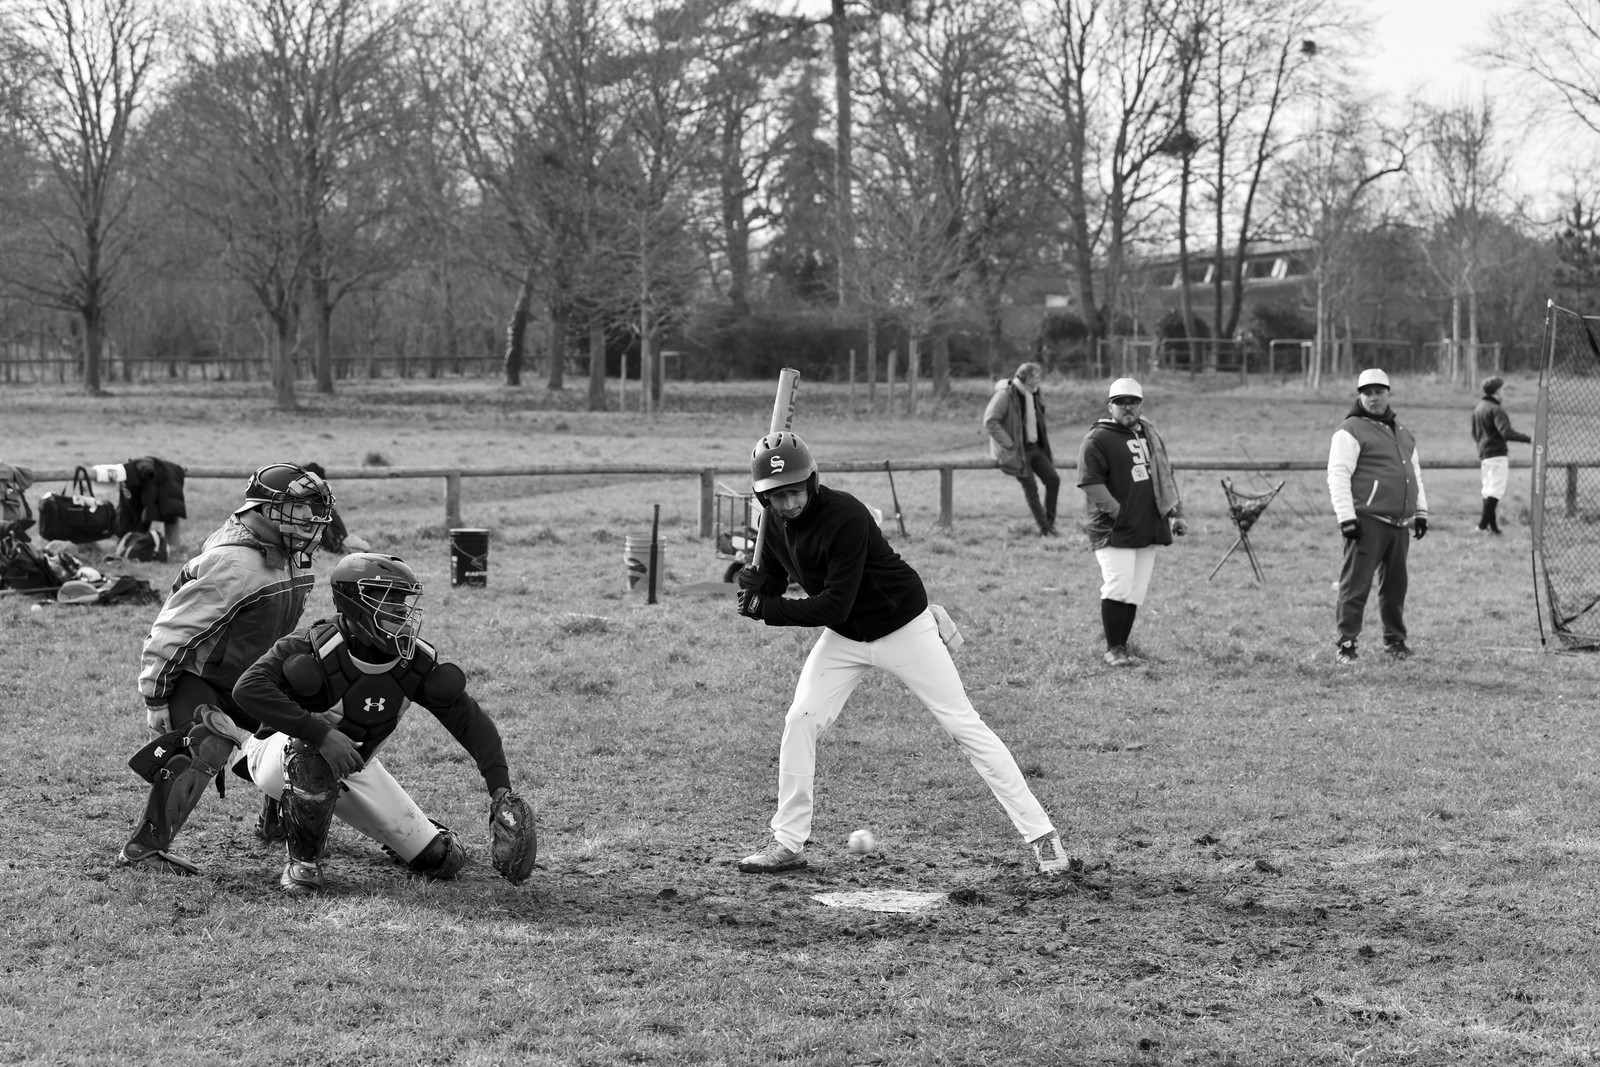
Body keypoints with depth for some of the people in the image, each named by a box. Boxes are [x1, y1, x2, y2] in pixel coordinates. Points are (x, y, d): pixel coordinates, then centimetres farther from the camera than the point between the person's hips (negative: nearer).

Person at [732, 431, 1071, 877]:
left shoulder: (845, 516, -31)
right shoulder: (775, 522, -7)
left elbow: (834, 605, -33)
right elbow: (773, 582, 3)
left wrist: (765, 609, -30)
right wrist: (755, 586, -20)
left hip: (902, 625, -7)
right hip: (844, 637, 7)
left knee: (964, 725, -6)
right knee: (800, 721, -5)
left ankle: (1040, 832, -2)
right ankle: (788, 843, 7)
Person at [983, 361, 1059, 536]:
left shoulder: (1033, 396, 12)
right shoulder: (1005, 395, -14)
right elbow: (990, 421, -19)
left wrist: (1048, 453, 16)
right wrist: (1009, 444, -21)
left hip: (1034, 447, 8)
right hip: (1016, 450, -8)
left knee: (1053, 479, -4)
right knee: (1030, 487, -10)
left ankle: (1050, 522, 5)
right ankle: (1045, 529, -5)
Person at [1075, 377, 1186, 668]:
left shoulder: (1150, 435, 17)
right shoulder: (1097, 439, -6)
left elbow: (1165, 476, 23)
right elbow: (1090, 482, -14)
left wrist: (1176, 513, 16)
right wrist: (1116, 511, -20)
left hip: (1148, 530, 7)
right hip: (1114, 531, -6)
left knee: (1135, 593, 6)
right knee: (1118, 588, -12)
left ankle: (1122, 647, 14)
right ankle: (1113, 649, -1)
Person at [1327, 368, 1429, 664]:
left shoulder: (1402, 433, 21)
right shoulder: (1351, 431, -5)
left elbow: (1415, 473, 28)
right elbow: (1338, 476, -11)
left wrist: (1421, 512, 22)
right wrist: (1346, 517, -19)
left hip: (1399, 523, 7)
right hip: (1368, 521, -7)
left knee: (1396, 584, 12)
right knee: (1356, 585, -8)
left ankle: (1395, 641, 23)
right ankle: (1346, 644, -6)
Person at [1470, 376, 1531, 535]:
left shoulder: (1478, 408, 13)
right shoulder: (1496, 410, -15)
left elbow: (1474, 433, 22)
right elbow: (1506, 432, -26)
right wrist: (1528, 439, -23)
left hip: (1483, 455, 9)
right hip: (1497, 455, -9)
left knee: (1488, 491, 12)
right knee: (1496, 490, -7)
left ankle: (1492, 525, 13)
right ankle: (1484, 523, -13)